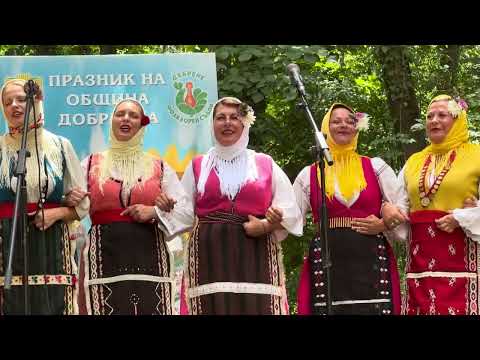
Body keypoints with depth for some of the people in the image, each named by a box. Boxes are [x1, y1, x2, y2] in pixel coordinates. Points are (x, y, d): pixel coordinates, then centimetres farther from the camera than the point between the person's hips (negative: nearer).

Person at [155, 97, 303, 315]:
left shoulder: (265, 164, 12)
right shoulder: (197, 166, 15)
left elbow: (289, 212, 9)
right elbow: (185, 214, 14)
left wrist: (266, 226, -7)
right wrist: (167, 209, -5)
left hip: (255, 257, 0)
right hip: (210, 257, 1)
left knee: (255, 307, -9)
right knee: (212, 307, -7)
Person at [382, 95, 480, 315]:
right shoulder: (414, 161, 19)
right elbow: (402, 205, 21)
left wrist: (460, 219, -15)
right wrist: (388, 209, 0)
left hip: (461, 256, -4)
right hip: (420, 257, 5)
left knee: (458, 307, -12)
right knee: (421, 306, 0)